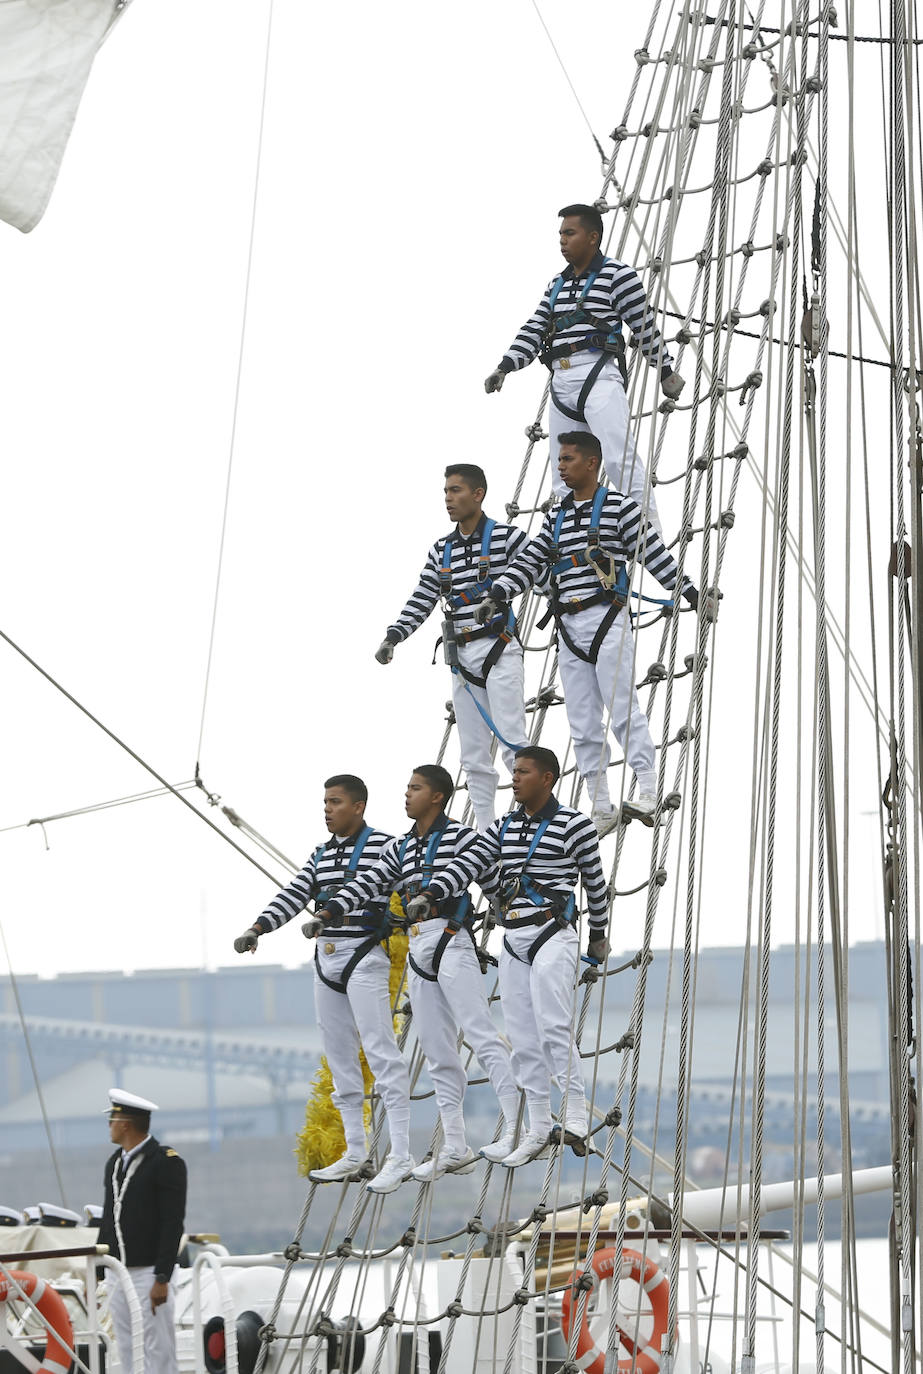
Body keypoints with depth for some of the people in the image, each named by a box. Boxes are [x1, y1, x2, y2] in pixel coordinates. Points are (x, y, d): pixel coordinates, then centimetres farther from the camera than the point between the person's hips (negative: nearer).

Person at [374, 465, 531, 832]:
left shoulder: (506, 537, -4)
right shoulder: (441, 550, 13)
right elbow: (421, 601, 11)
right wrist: (393, 636, 0)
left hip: (499, 651, -6)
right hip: (461, 657, 6)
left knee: (512, 744, -13)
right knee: (474, 756, 5)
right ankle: (485, 833, 9)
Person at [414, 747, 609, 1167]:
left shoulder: (573, 823, -3)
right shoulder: (504, 828, 14)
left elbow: (595, 881, 5)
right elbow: (467, 865, 3)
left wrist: (598, 935, 11)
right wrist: (430, 893, -14)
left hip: (553, 935, -6)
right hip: (513, 939, 6)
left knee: (553, 1027, -20)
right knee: (523, 1040, 5)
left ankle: (575, 1120, -20)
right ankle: (537, 1133, 9)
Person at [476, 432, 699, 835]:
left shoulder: (619, 507, 0)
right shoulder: (557, 519, 17)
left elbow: (655, 553, -1)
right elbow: (530, 563, 13)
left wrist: (691, 593, -1)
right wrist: (498, 594, -1)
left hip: (606, 620, -6)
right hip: (569, 628, 6)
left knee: (623, 709, -12)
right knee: (583, 724, 3)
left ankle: (647, 792, -9)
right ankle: (601, 810, 5)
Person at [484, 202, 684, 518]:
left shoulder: (617, 274, 3)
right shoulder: (557, 285, 24)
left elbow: (645, 326, 3)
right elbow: (533, 331, 18)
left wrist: (666, 372, 4)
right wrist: (504, 367, 5)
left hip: (598, 375, -7)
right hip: (561, 381, 7)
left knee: (620, 459, -19)